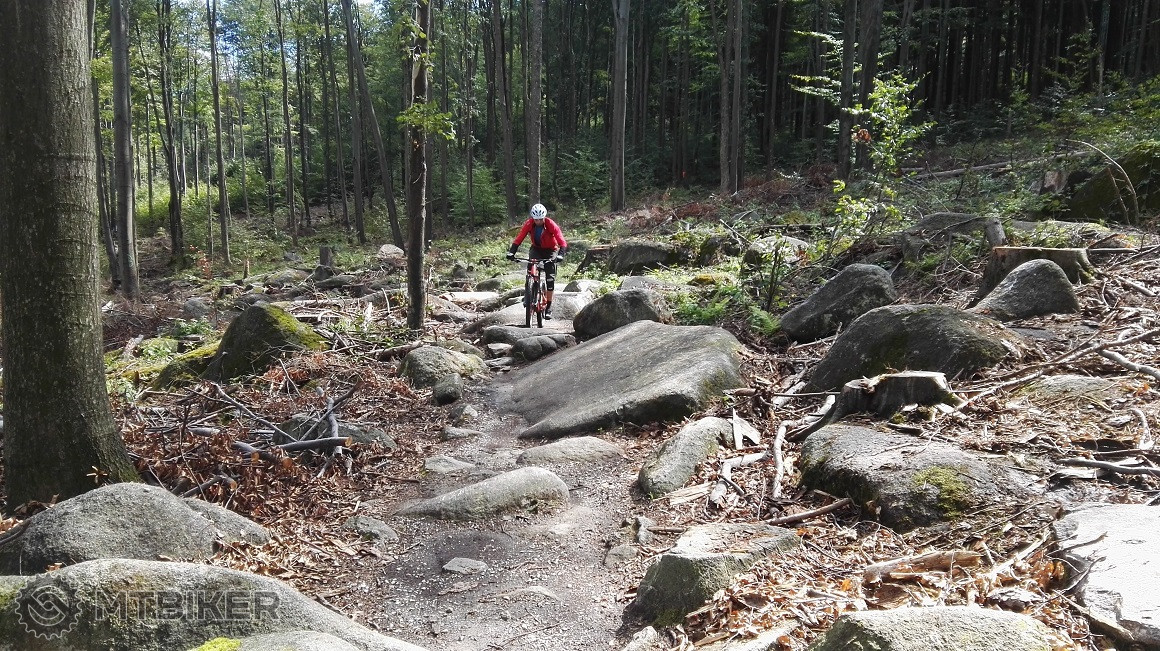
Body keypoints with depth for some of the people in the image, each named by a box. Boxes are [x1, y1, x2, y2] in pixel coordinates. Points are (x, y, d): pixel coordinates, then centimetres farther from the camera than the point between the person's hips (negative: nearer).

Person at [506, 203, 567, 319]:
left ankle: (548, 307, -1)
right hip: (536, 249, 2)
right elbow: (519, 238, -21)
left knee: (550, 278, -9)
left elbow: (562, 242, -30)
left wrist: (560, 255, -46)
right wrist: (511, 252, -35)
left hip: (550, 250, -2)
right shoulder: (529, 224, -20)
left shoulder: (551, 225, -26)